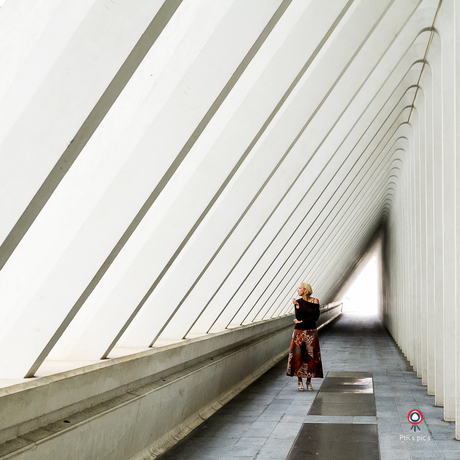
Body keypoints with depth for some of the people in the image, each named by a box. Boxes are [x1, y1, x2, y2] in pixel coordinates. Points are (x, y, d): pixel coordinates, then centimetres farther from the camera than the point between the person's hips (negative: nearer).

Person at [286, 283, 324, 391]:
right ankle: (299, 381, 7)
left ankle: (309, 381, 9)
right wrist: (297, 306, -20)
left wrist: (302, 321, -11)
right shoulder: (298, 302, 1)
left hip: (311, 332, -1)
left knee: (311, 356, -1)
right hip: (299, 332, 1)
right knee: (298, 355, -2)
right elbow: (298, 317, -9)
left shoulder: (315, 301, -3)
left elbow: (315, 317, -9)